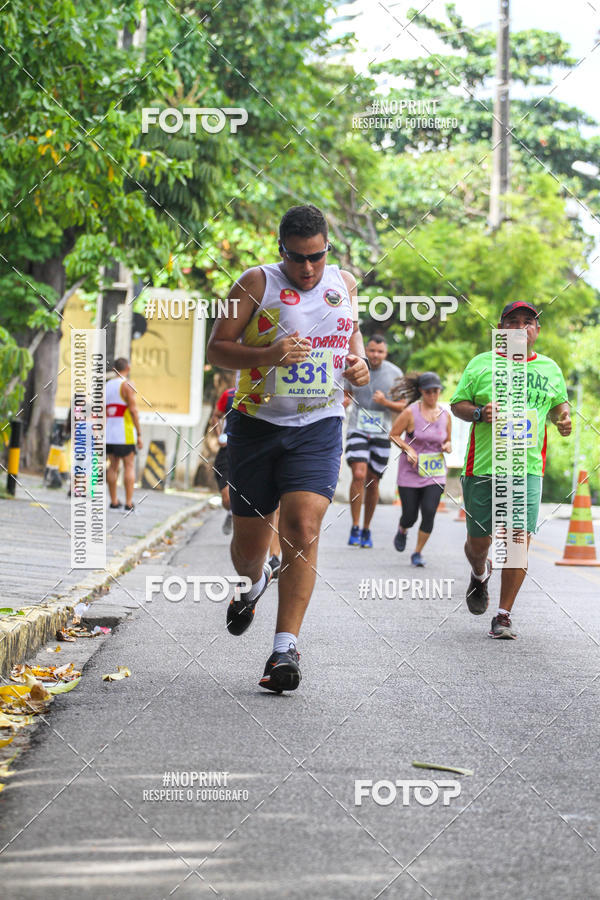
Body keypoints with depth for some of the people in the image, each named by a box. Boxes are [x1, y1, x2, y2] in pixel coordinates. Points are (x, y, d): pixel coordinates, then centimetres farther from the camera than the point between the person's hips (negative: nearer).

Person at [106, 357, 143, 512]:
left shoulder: (106, 385, 11)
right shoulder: (127, 385, -8)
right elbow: (133, 410, -12)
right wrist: (139, 434, -9)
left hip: (108, 432, 6)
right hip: (125, 434, -6)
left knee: (113, 466, 11)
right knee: (129, 466, -2)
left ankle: (114, 502, 12)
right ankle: (129, 504, -7)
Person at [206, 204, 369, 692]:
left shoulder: (345, 283, 7)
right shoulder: (257, 283, -5)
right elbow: (217, 349, -6)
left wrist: (358, 362, 5)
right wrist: (268, 355, -23)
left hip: (319, 427, 1)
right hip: (258, 426, -1)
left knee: (302, 529, -17)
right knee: (250, 540, 8)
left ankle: (286, 648, -15)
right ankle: (253, 584, 46)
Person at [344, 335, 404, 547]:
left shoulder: (395, 374, -2)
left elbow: (402, 406, 2)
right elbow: (346, 394, 15)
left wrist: (386, 402, -17)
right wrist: (344, 401, -9)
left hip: (381, 434, 1)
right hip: (357, 431, -1)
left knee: (372, 482, 6)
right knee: (359, 475, -18)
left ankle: (366, 530, 22)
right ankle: (355, 528, -11)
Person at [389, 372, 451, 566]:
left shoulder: (445, 415, 4)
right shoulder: (411, 412, -9)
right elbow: (393, 434, -2)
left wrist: (448, 446, -5)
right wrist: (408, 449, -16)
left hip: (435, 474, 2)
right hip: (410, 471, -2)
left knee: (429, 513, -13)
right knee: (410, 515, 2)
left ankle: (418, 553, 5)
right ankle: (402, 530, 40)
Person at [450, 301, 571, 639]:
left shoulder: (550, 369, 12)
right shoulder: (481, 364, 6)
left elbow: (559, 402, 26)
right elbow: (458, 404, 8)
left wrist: (563, 416, 4)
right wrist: (480, 413, -12)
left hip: (527, 468, 1)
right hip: (482, 467, -1)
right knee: (479, 542, 5)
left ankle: (504, 615, -1)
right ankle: (480, 574, 43)